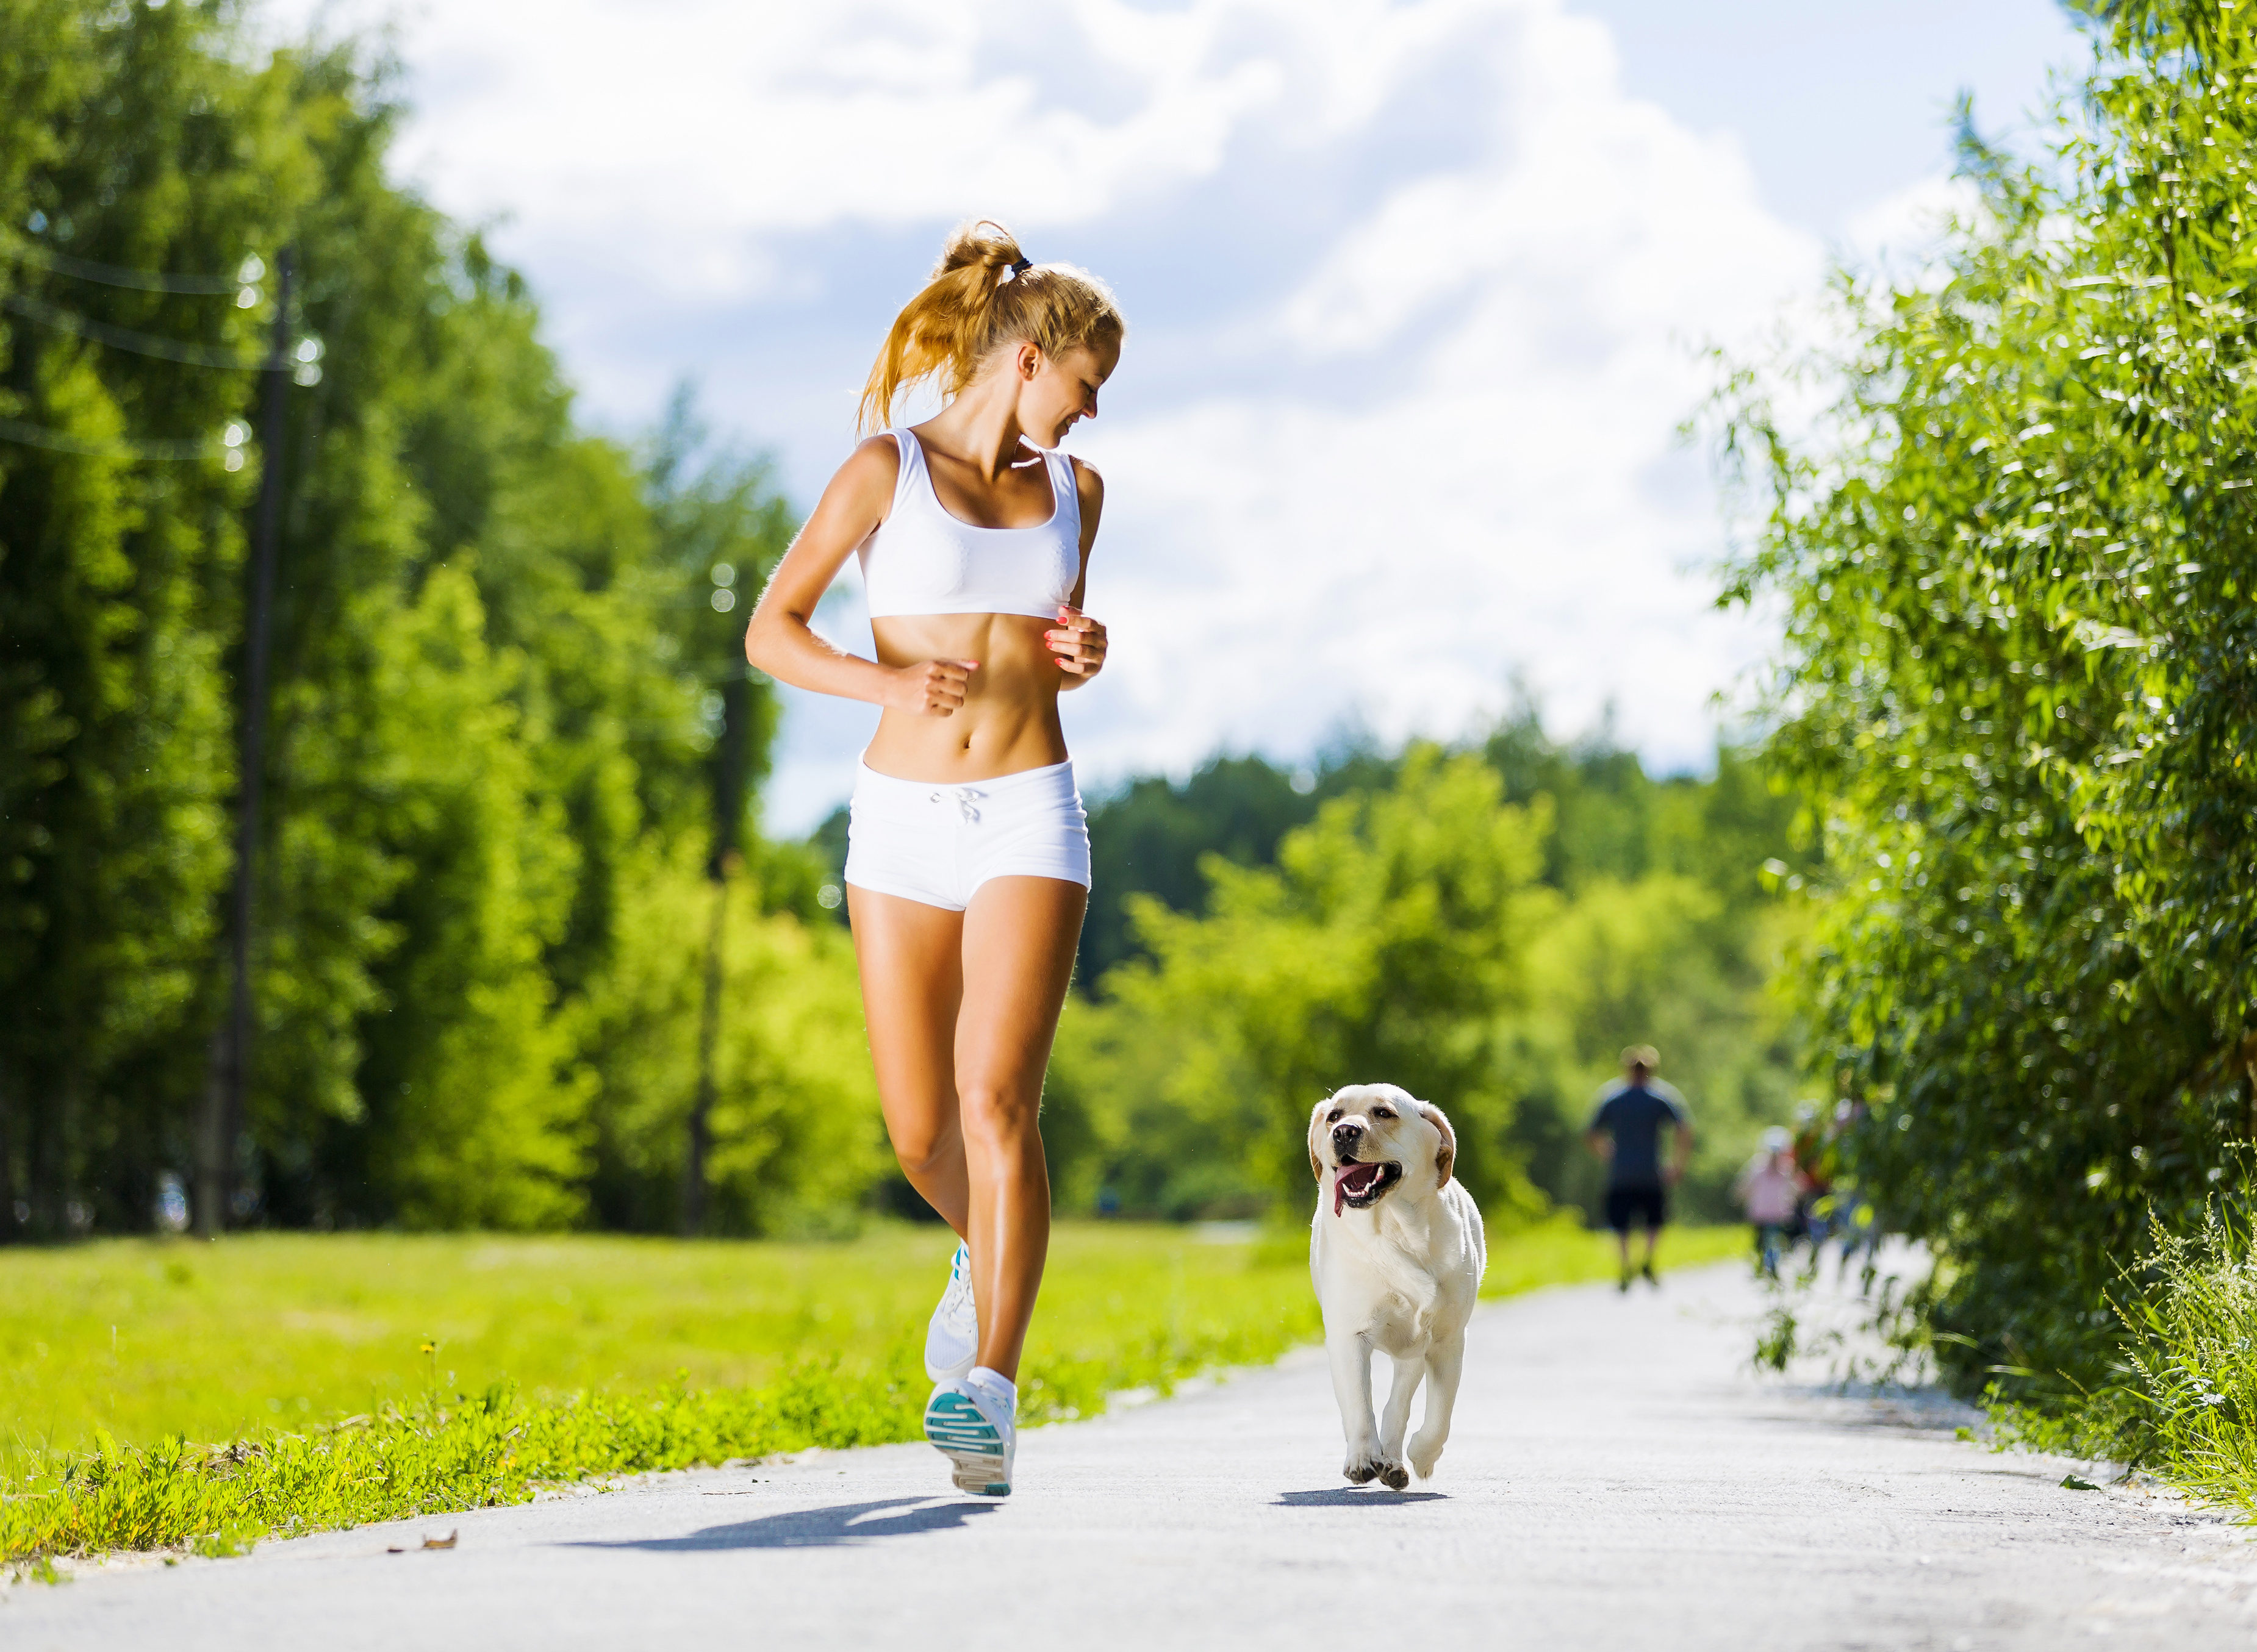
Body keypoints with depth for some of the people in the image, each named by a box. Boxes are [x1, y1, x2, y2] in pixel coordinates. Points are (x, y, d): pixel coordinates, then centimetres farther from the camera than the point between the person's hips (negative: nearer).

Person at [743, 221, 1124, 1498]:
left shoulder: (1073, 492, 10)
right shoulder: (887, 470, -2)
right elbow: (772, 632, -3)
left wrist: (1084, 656, -1)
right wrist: (887, 682, -20)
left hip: (1031, 817, 1)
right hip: (904, 816, -1)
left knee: (998, 1100, -16)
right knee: (921, 1132, 4)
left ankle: (990, 1389, -17)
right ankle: (986, 1256, 38)